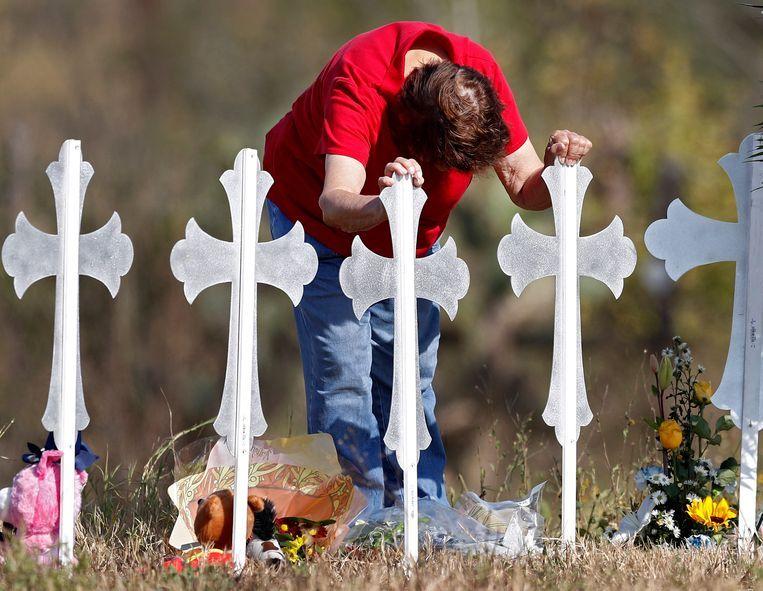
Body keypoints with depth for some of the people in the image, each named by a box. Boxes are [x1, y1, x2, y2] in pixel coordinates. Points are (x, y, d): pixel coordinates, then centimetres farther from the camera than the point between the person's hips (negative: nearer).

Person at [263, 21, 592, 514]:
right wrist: (383, 206, -71)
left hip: (410, 234, 4)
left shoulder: (480, 77, -27)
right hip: (315, 215, -4)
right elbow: (335, 203, -51)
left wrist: (558, 168, -42)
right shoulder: (358, 80, -40)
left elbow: (525, 187, -20)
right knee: (341, 376, -13)